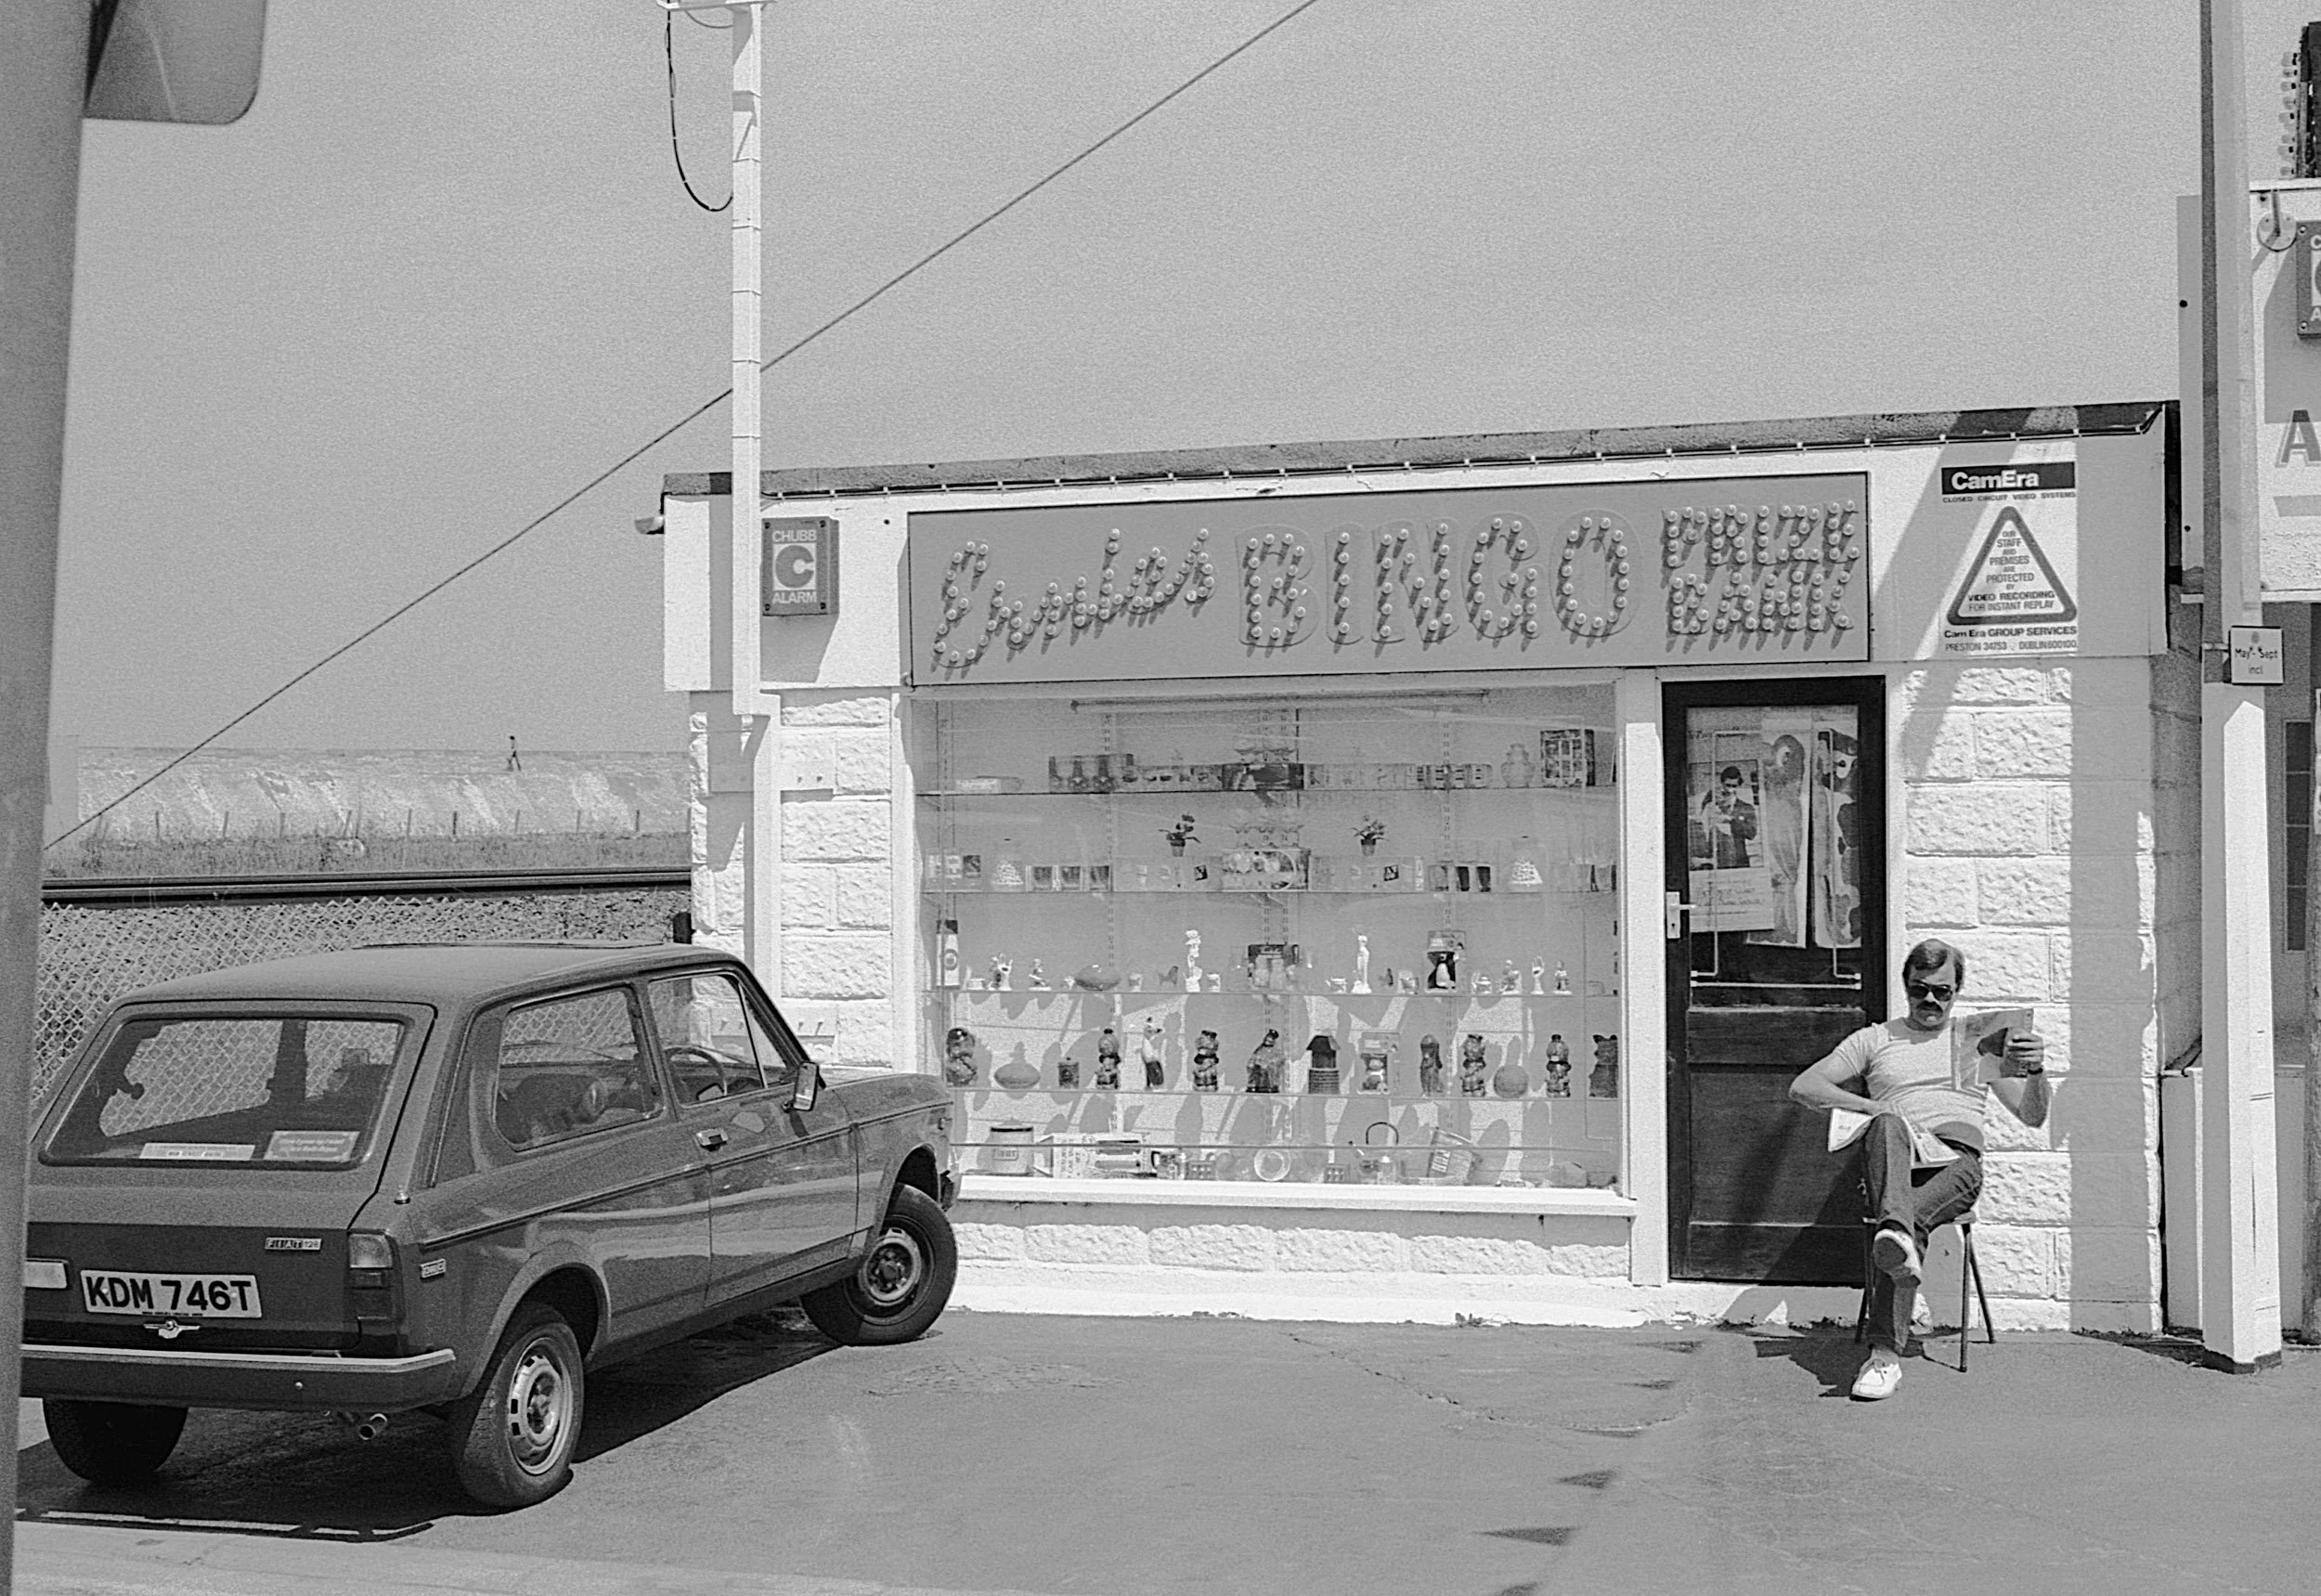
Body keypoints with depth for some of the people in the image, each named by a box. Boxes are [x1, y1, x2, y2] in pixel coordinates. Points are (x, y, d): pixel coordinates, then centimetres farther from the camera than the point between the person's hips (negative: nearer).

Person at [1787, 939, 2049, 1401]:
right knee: (1886, 1126, -38)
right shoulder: (1874, 1040, 23)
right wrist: (1870, 1108, -2)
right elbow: (1802, 1088, 14)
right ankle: (1897, 1232, -67)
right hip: (1893, 1161, 0)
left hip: (1958, 1158, 1)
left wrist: (2035, 1071, -5)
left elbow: (2032, 1116, 19)